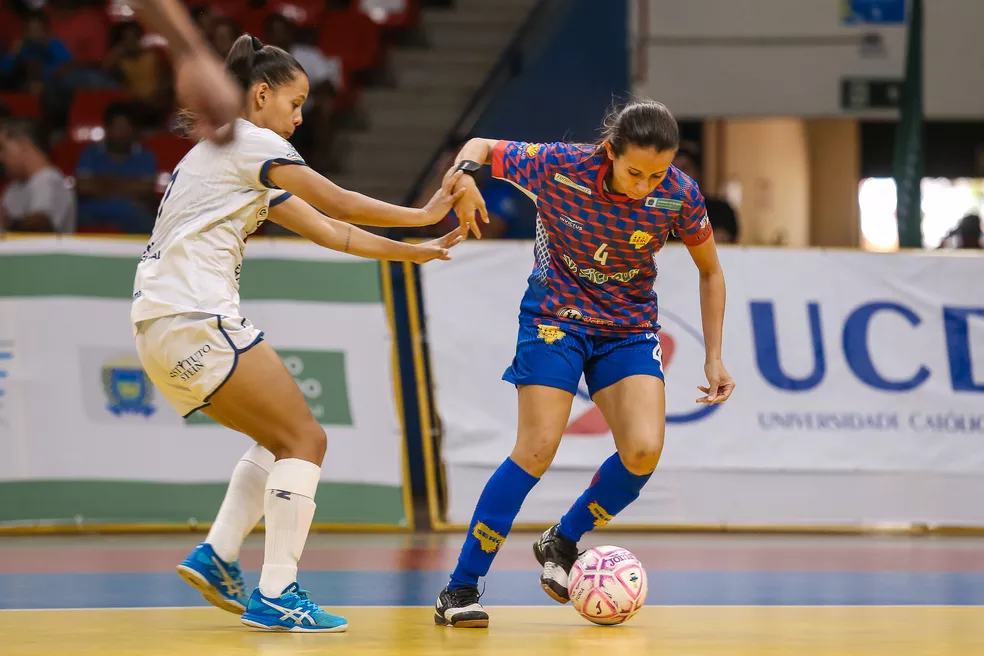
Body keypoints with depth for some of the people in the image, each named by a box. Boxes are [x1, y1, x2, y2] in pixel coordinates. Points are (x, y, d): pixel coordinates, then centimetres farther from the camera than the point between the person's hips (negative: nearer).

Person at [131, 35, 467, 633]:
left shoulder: (249, 167, 25)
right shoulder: (247, 141, -4)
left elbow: (326, 231, 24)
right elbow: (339, 205, -6)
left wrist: (413, 252, 21)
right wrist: (422, 214, 5)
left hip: (164, 328, 10)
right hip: (194, 317, -10)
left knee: (282, 440, 19)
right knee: (306, 439, -8)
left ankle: (217, 557, 9)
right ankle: (276, 596, -13)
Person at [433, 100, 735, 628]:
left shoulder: (680, 195, -16)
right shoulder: (559, 167, -23)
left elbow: (710, 272, 1)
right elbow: (480, 146, -7)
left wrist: (713, 358, -1)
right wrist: (465, 176, -30)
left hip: (629, 328, 3)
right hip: (556, 318, -2)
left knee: (643, 451, -17)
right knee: (537, 450, -14)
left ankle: (562, 543, 10)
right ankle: (460, 589, -4)